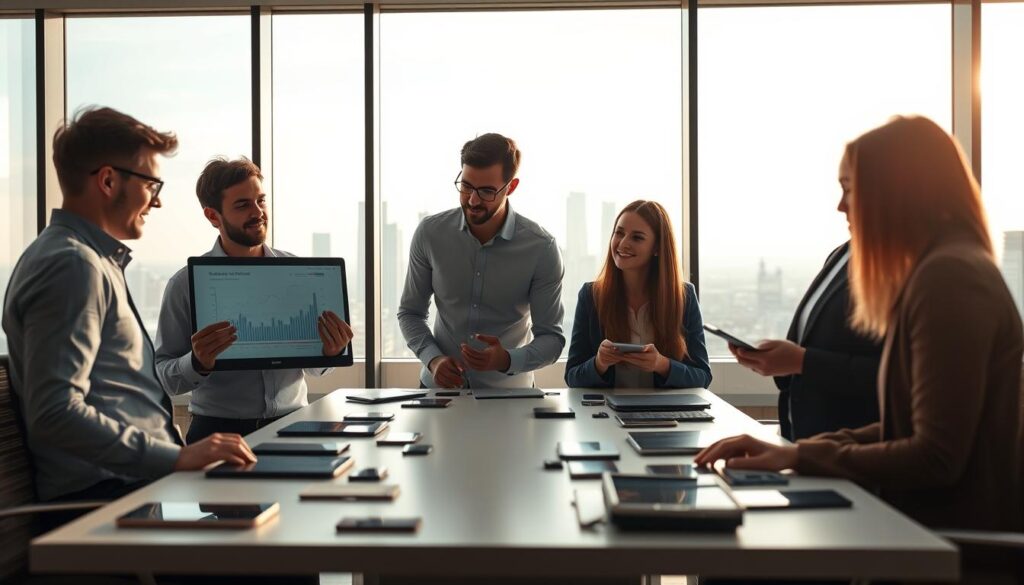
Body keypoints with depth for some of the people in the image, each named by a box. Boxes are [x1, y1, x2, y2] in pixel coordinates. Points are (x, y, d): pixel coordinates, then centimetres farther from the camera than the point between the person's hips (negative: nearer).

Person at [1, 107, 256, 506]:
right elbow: (55, 413, -22)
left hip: (133, 480, 10)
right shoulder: (73, 265, -12)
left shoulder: (96, 260, 20)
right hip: (106, 491, -10)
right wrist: (176, 458, -24)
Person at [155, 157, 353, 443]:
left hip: (292, 422, 3)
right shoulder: (187, 283, -1)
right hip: (219, 428, -2)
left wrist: (330, 352, -9)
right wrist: (198, 364, -22)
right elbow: (163, 375, -2)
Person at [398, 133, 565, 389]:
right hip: (439, 385, 1)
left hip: (508, 390, -1)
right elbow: (410, 312, 7)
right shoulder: (430, 233, -4)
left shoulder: (541, 248, -10)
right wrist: (433, 359, -11)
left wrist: (507, 360, -24)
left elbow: (551, 337, -6)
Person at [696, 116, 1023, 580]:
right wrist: (796, 451, 2)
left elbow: (936, 458, -21)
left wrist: (800, 456, -13)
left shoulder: (948, 278, -17)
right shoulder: (942, 271, 16)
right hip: (927, 523, 9)